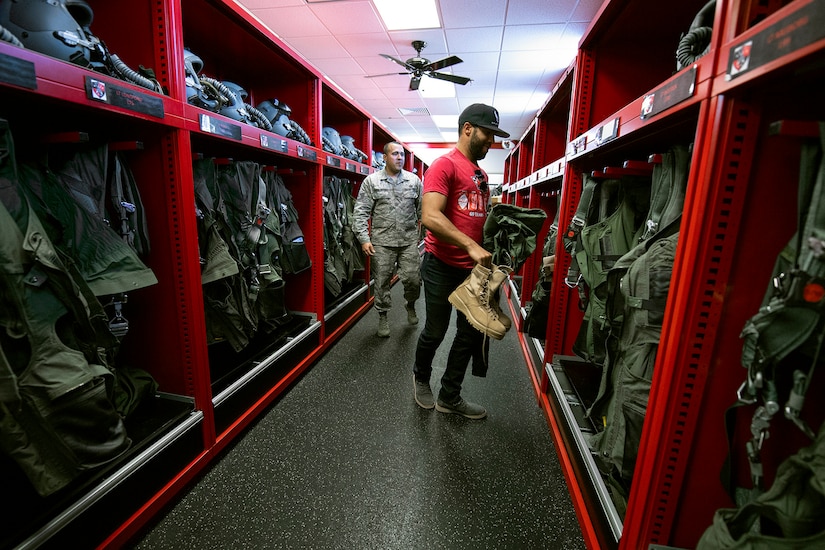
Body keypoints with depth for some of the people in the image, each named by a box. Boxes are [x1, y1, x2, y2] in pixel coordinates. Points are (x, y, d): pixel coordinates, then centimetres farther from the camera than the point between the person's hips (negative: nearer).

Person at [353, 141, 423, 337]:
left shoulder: (414, 180, 7)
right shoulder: (371, 181, 1)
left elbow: (423, 209, 10)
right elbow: (361, 212, -3)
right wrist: (364, 238, -11)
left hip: (409, 240, 2)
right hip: (382, 242, -1)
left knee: (413, 279, 2)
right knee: (382, 282, 7)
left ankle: (411, 305, 33)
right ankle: (383, 316, 26)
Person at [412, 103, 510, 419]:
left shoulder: (481, 174, 16)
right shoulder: (444, 165, -10)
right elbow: (430, 217, -23)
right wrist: (471, 245, -27)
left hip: (474, 267, 8)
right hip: (442, 266, -8)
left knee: (471, 334, 12)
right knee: (435, 332, 8)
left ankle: (450, 397, 30)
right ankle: (421, 378, 39)